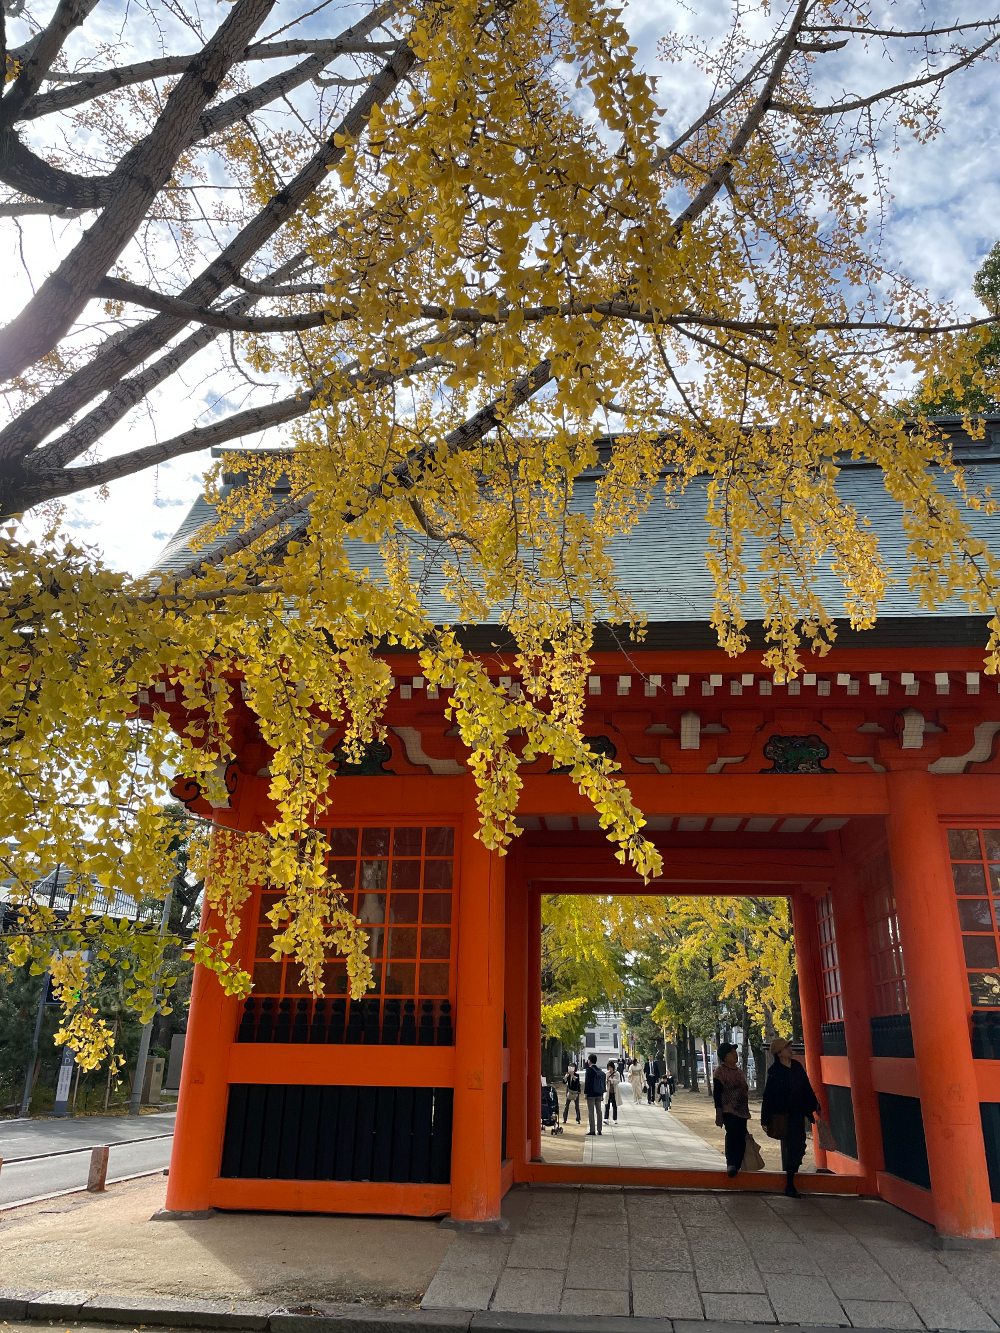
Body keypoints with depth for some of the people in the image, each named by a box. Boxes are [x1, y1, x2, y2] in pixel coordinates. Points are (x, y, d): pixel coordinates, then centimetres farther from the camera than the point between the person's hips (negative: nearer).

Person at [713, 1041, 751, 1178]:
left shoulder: (739, 1071, 16)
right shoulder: (720, 1072, -8)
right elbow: (716, 1094, -10)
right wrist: (719, 1113, -15)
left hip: (741, 1111, 7)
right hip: (729, 1112, -7)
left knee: (741, 1139, 5)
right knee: (732, 1135, -17)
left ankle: (736, 1165, 15)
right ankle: (731, 1164, -12)